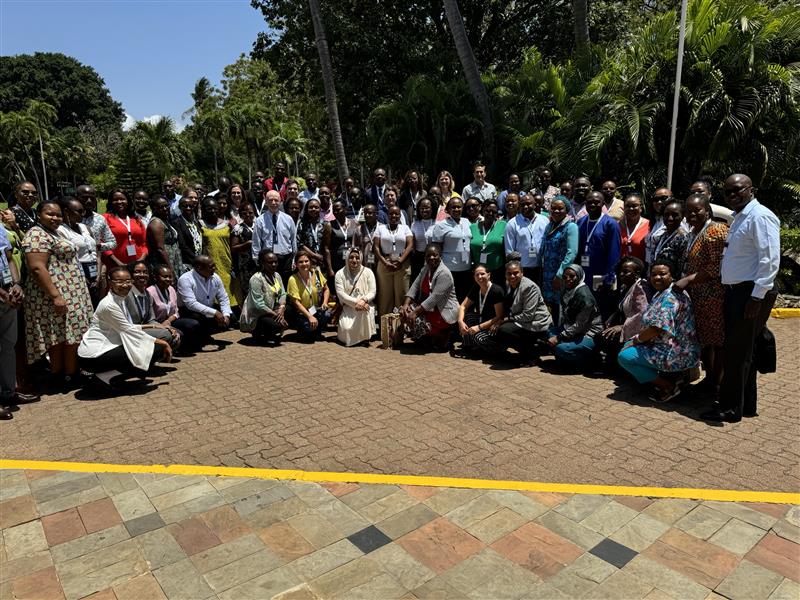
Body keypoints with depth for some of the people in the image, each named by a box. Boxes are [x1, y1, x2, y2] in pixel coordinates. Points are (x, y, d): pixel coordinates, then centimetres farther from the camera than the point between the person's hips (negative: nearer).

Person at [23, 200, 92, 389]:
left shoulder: (51, 234, 21)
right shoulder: (37, 235, -11)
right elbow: (37, 268, -21)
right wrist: (56, 296, -25)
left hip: (67, 294, 10)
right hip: (57, 296, -10)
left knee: (64, 338, 10)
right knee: (68, 338, -7)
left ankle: (61, 378, 15)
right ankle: (69, 380, -1)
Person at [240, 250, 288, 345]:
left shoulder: (277, 275, 3)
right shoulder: (256, 279, -21)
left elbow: (282, 294, -2)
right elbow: (259, 305, -26)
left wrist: (282, 307, -23)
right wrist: (276, 315, -26)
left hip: (270, 310, 8)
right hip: (255, 316, -8)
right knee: (278, 325, -28)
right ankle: (258, 334, 4)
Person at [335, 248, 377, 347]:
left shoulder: (367, 272, 2)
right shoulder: (340, 273, 1)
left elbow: (372, 292, -3)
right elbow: (340, 294, -9)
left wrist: (364, 300, -25)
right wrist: (356, 302, -22)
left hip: (364, 304, 1)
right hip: (348, 306, 0)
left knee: (367, 310, -35)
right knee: (346, 328, -24)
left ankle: (365, 337, -11)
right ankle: (347, 335, 15)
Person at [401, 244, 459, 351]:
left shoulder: (444, 274, -21)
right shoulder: (426, 269, 7)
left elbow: (435, 298, -27)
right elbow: (415, 286, 2)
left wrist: (415, 312, -29)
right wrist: (406, 304, -14)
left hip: (444, 311, -9)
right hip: (429, 307, 9)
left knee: (416, 321, -24)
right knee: (405, 313, -6)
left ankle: (442, 337, 0)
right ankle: (429, 338, 9)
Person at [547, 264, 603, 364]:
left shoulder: (584, 295, -20)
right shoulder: (568, 291, 6)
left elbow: (580, 325, -23)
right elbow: (564, 317, 10)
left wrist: (558, 337, -23)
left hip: (590, 335, -9)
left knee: (560, 348, -27)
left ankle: (591, 358, -4)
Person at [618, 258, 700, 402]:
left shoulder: (670, 298, -20)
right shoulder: (661, 294, 12)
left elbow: (656, 329, -27)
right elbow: (651, 325, 16)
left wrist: (637, 339, -11)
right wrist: (636, 339, 1)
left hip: (677, 356, -10)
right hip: (667, 348, 10)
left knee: (624, 356, -13)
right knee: (628, 345, 17)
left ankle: (669, 386, -6)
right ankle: (669, 378, 11)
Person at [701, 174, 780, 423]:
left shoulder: (760, 217, -13)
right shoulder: (738, 217, 17)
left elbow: (770, 259, -19)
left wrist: (757, 296, -22)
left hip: (751, 293, -10)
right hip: (736, 292, 10)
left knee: (736, 352, -4)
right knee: (742, 352, 16)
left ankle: (731, 409, 7)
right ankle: (747, 405, 27)